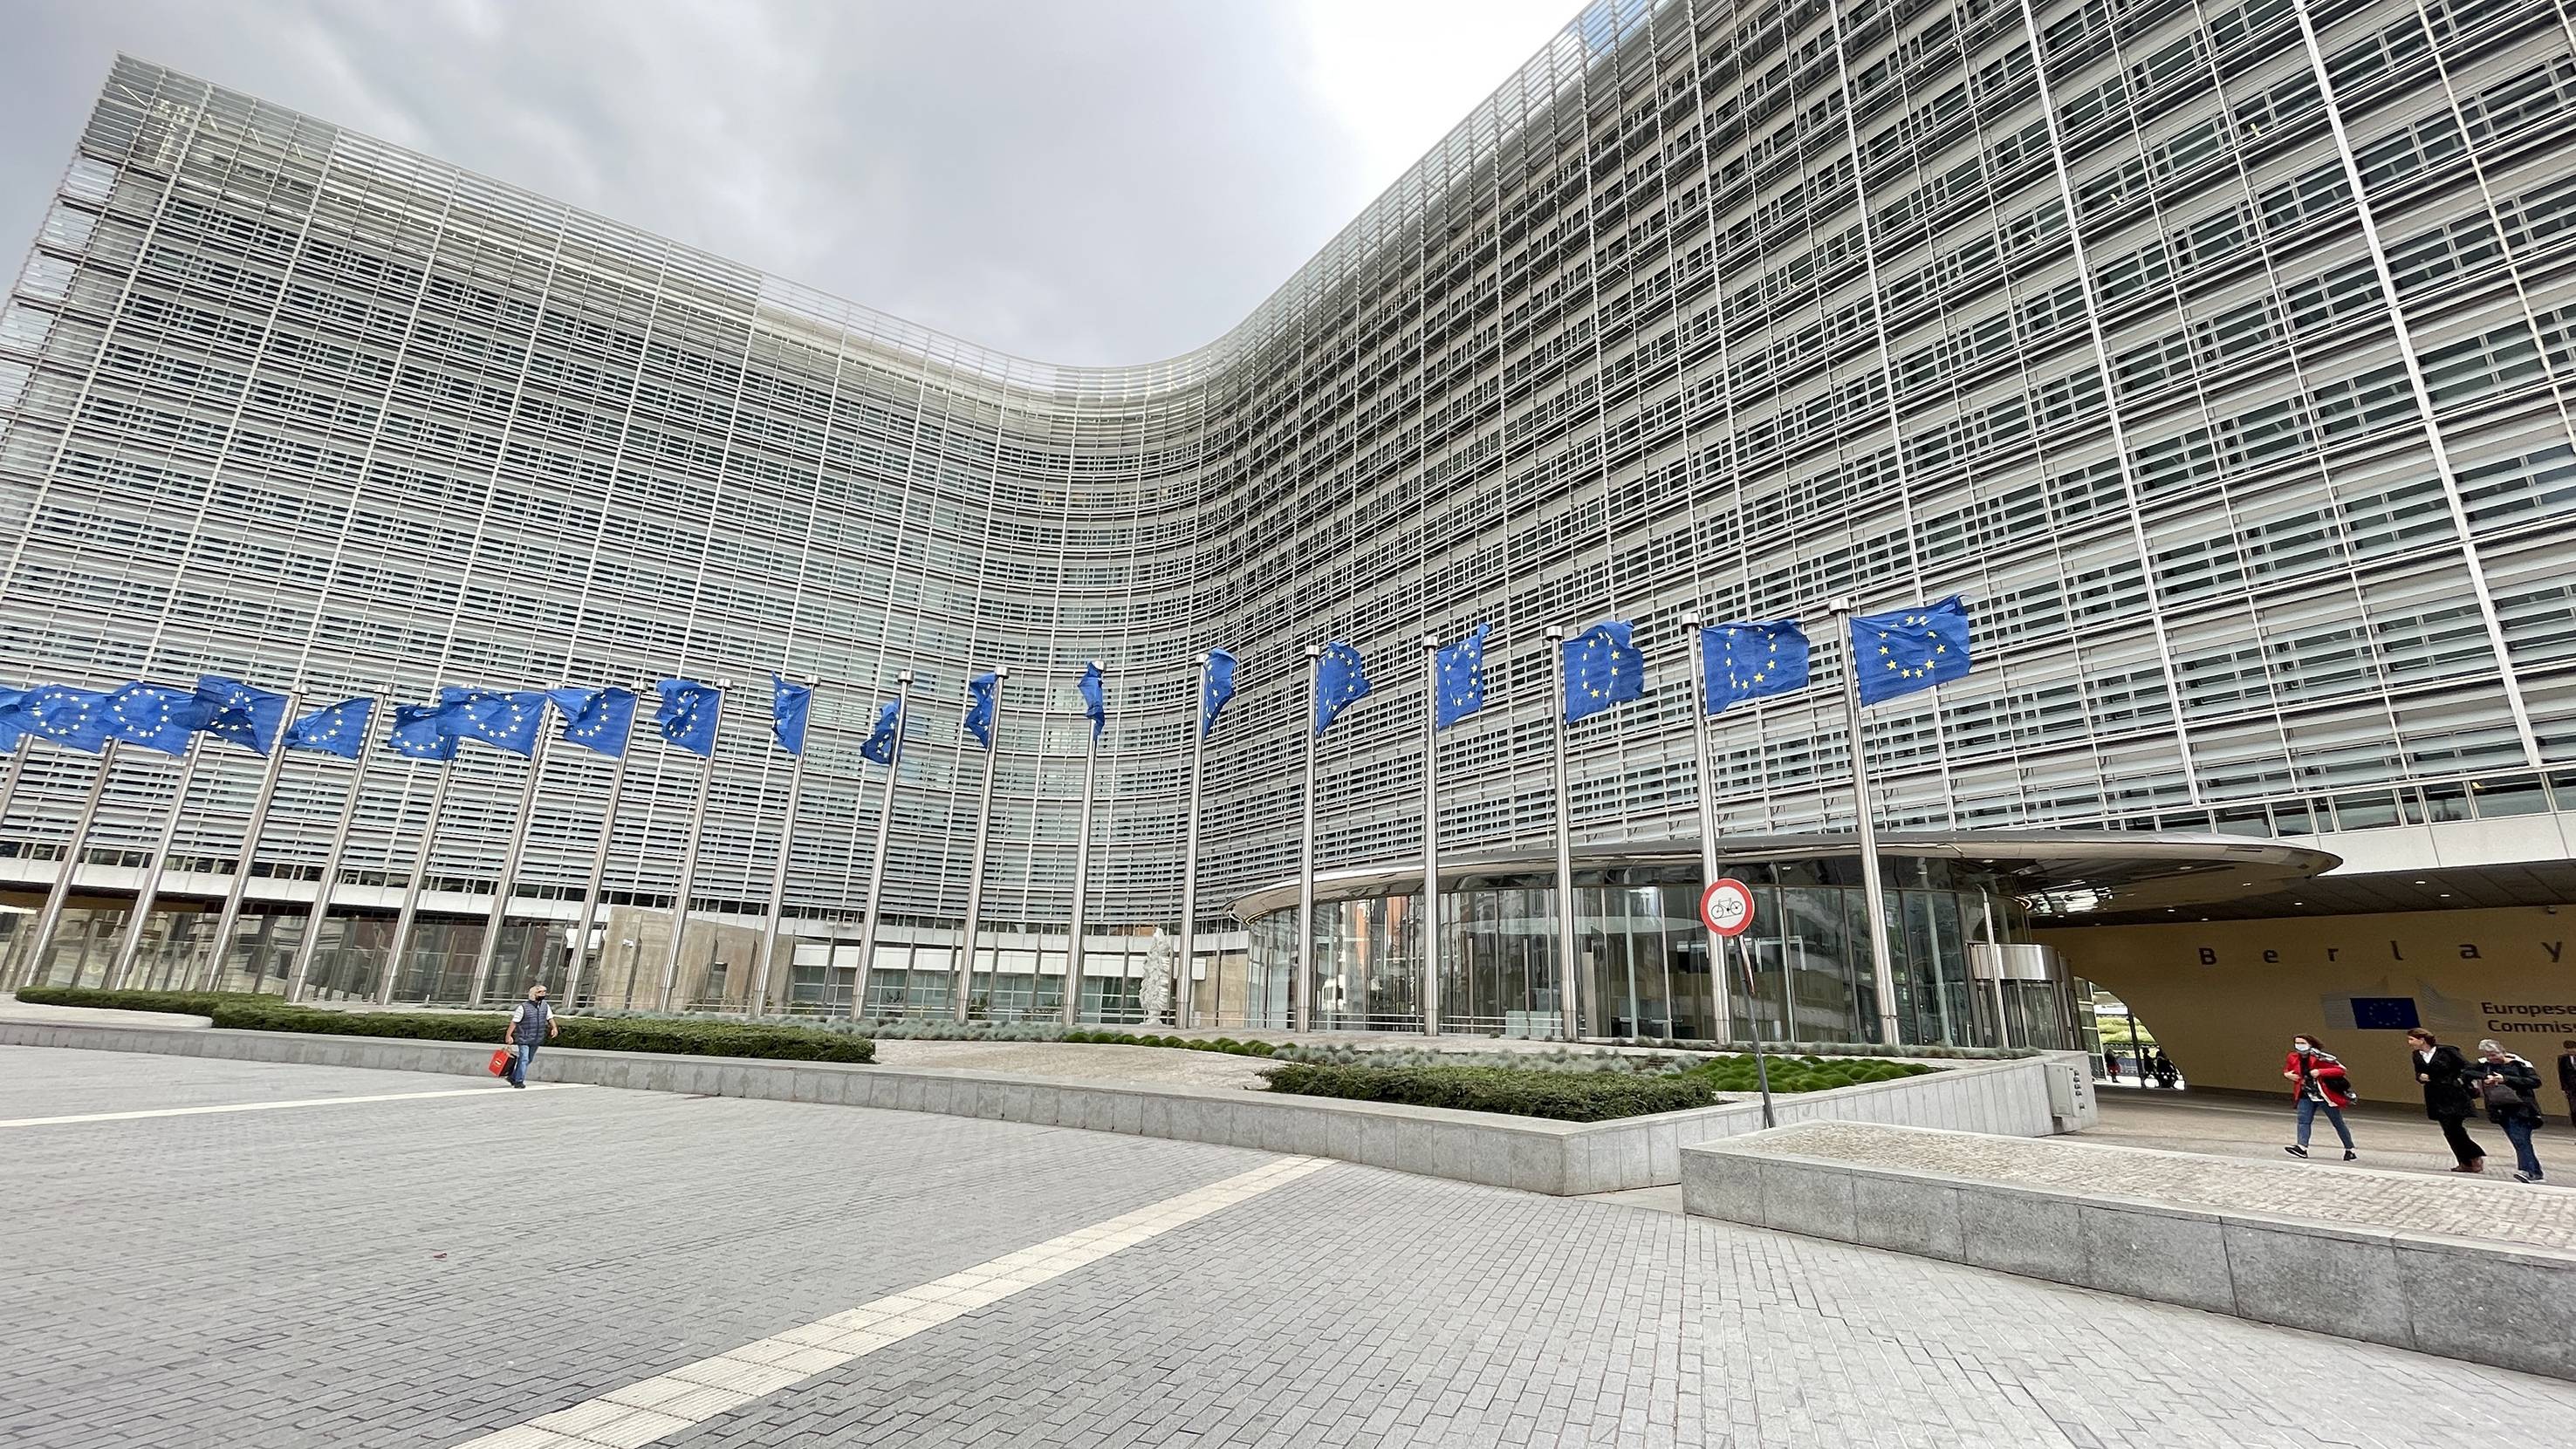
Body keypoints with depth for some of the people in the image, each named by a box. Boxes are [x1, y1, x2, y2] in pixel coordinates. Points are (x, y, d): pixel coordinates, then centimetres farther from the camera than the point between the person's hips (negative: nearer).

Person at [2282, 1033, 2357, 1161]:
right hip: (2306, 1095, 4)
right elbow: (2287, 1070, 18)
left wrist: (2320, 1072, -29)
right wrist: (2287, 1074, -4)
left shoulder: (2320, 1057, -16)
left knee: (2338, 1124, 12)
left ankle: (2350, 1150, 29)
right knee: (2303, 1120, -12)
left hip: (2326, 1095, -4)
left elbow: (2340, 1070, -18)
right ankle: (2302, 1147, -22)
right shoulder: (2293, 1058, 1)